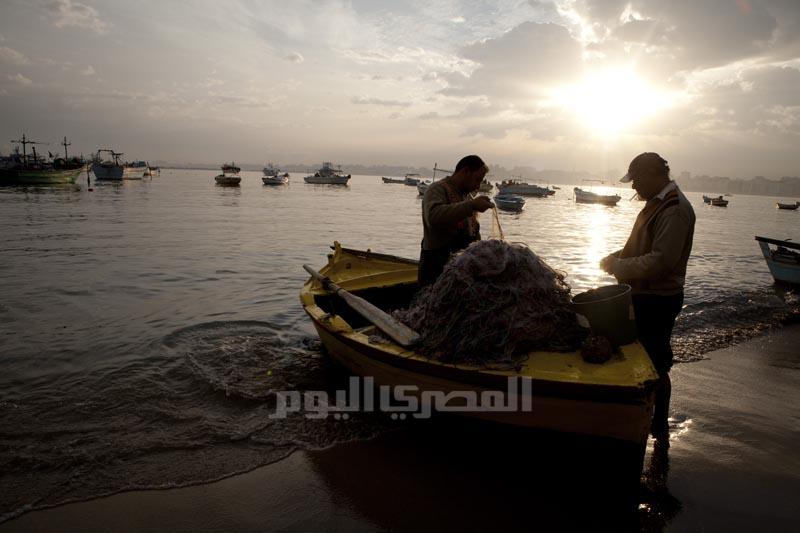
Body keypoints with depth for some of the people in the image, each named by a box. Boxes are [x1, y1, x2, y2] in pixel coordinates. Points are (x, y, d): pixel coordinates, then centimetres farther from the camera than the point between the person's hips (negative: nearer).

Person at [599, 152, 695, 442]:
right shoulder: (657, 203, 11)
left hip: (658, 300, -10)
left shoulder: (675, 210, -21)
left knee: (655, 366, 3)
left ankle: (660, 429, 19)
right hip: (644, 295, 10)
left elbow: (660, 260, -27)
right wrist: (616, 257, 4)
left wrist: (617, 266, -18)